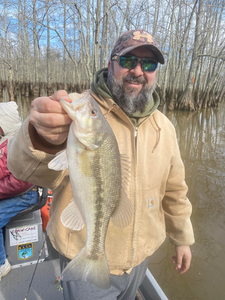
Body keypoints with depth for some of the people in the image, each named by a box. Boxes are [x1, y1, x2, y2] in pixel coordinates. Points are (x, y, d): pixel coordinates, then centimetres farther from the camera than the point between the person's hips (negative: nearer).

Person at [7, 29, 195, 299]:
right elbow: (35, 169, -35)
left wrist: (182, 238, 15)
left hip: (141, 257, 5)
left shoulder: (163, 127, -3)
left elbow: (174, 190, 7)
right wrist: (44, 139, -58)